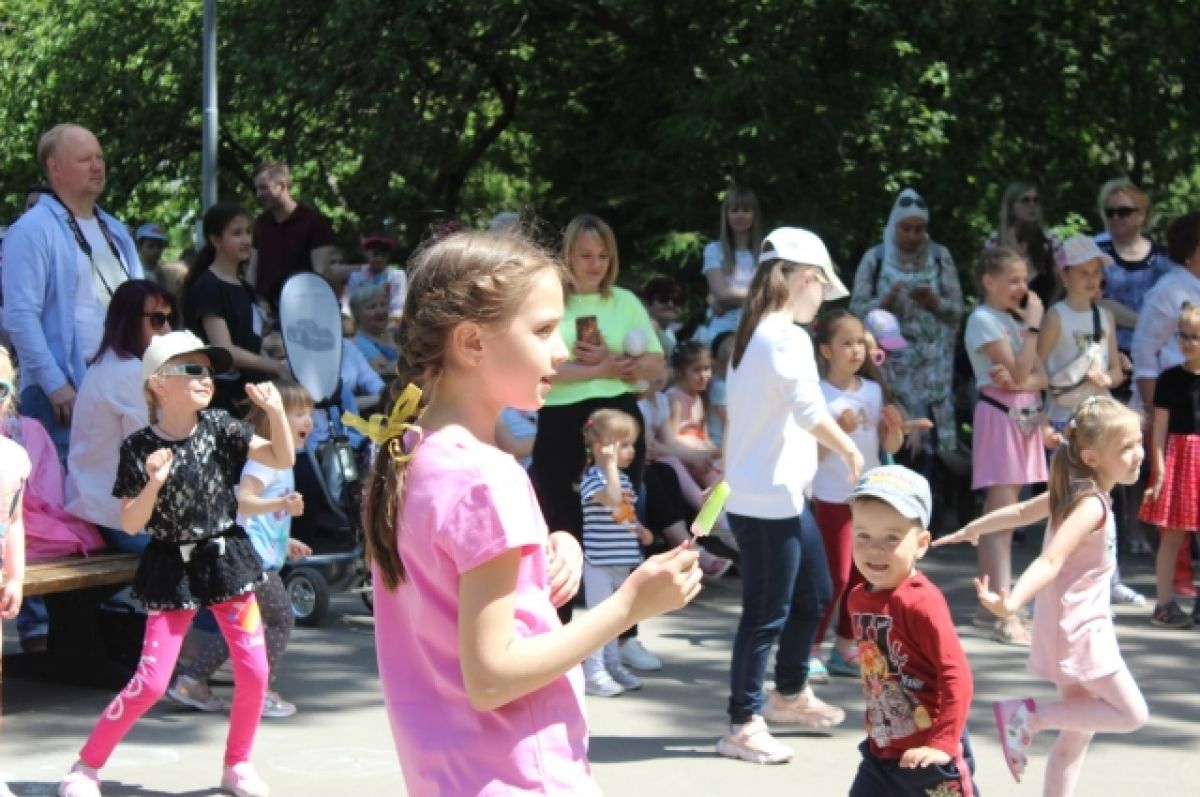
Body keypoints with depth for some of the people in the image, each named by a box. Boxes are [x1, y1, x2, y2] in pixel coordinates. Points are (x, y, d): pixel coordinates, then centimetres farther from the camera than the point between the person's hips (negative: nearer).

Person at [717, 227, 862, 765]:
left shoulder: (753, 333, 12)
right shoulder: (788, 337, -17)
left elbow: (741, 415, 14)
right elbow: (812, 412, -23)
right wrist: (850, 451, -8)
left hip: (784, 495, 10)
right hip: (769, 501, -10)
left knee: (814, 594, 21)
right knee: (767, 613, -3)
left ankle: (790, 695, 35)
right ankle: (743, 725, 5)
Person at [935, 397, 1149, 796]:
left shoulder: (1075, 493, 6)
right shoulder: (1091, 505, -22)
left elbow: (1020, 512, 20)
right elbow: (1050, 561, -34)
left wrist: (970, 530, 35)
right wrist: (1012, 603, -48)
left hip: (1072, 627, 9)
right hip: (1081, 629, -9)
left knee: (1078, 730, 14)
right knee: (1131, 714, -4)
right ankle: (1029, 714, -4)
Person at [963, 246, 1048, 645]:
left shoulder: (1014, 319, 15)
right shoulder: (984, 320, -10)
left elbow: (1041, 377, 6)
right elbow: (1019, 373, -18)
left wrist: (1022, 380, -16)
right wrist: (1033, 325, -14)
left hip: (1023, 418, 9)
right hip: (999, 417, -9)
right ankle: (1004, 615, -15)